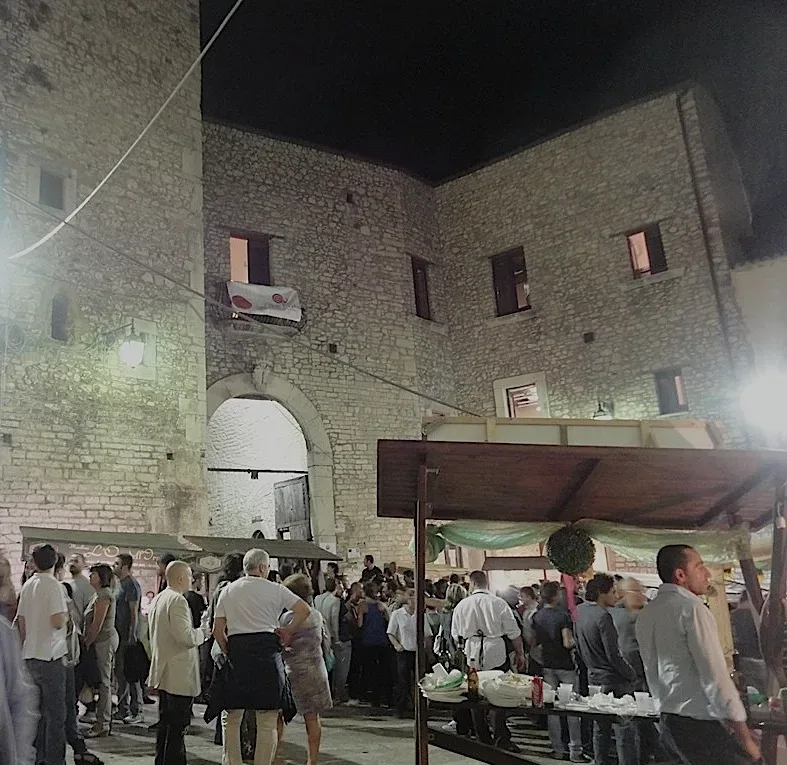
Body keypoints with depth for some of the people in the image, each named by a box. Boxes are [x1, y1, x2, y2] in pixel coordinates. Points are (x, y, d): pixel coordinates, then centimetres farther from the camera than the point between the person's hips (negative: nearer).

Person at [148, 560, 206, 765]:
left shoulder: (157, 599, 12)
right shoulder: (178, 600, -19)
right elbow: (186, 636, -27)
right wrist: (201, 633, -8)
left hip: (163, 671, 10)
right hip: (179, 674, -10)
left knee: (166, 723, 20)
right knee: (177, 726, -3)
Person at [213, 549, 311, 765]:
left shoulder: (227, 591, 9)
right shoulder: (274, 589, 2)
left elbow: (217, 630, 5)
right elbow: (305, 610, -3)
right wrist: (288, 631, 9)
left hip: (237, 651, 2)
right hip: (267, 650, -2)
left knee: (230, 718, 16)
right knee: (267, 721, 7)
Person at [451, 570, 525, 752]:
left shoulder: (461, 605, 0)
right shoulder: (499, 603, -6)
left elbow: (456, 635, 9)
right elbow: (514, 633, -3)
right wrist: (520, 653, 9)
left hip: (472, 656, 2)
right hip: (496, 655, -2)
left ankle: (483, 737, 19)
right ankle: (501, 738, 2)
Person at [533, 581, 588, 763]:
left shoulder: (537, 616, 1)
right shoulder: (562, 616, -17)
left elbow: (535, 641, 8)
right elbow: (568, 643, -22)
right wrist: (578, 641, -3)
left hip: (547, 664, 6)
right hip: (565, 665, -5)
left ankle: (558, 749, 17)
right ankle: (575, 751, 8)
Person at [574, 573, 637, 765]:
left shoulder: (579, 611, 4)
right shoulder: (603, 616, -22)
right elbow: (613, 655, -20)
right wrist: (632, 675, -9)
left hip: (594, 676, 9)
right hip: (613, 680, -9)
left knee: (600, 727, 18)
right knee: (625, 729, -2)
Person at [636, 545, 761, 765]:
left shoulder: (646, 614, 10)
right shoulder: (691, 608, -15)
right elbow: (715, 676, -18)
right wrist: (745, 737, -12)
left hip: (668, 722, 8)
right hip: (702, 727, -8)